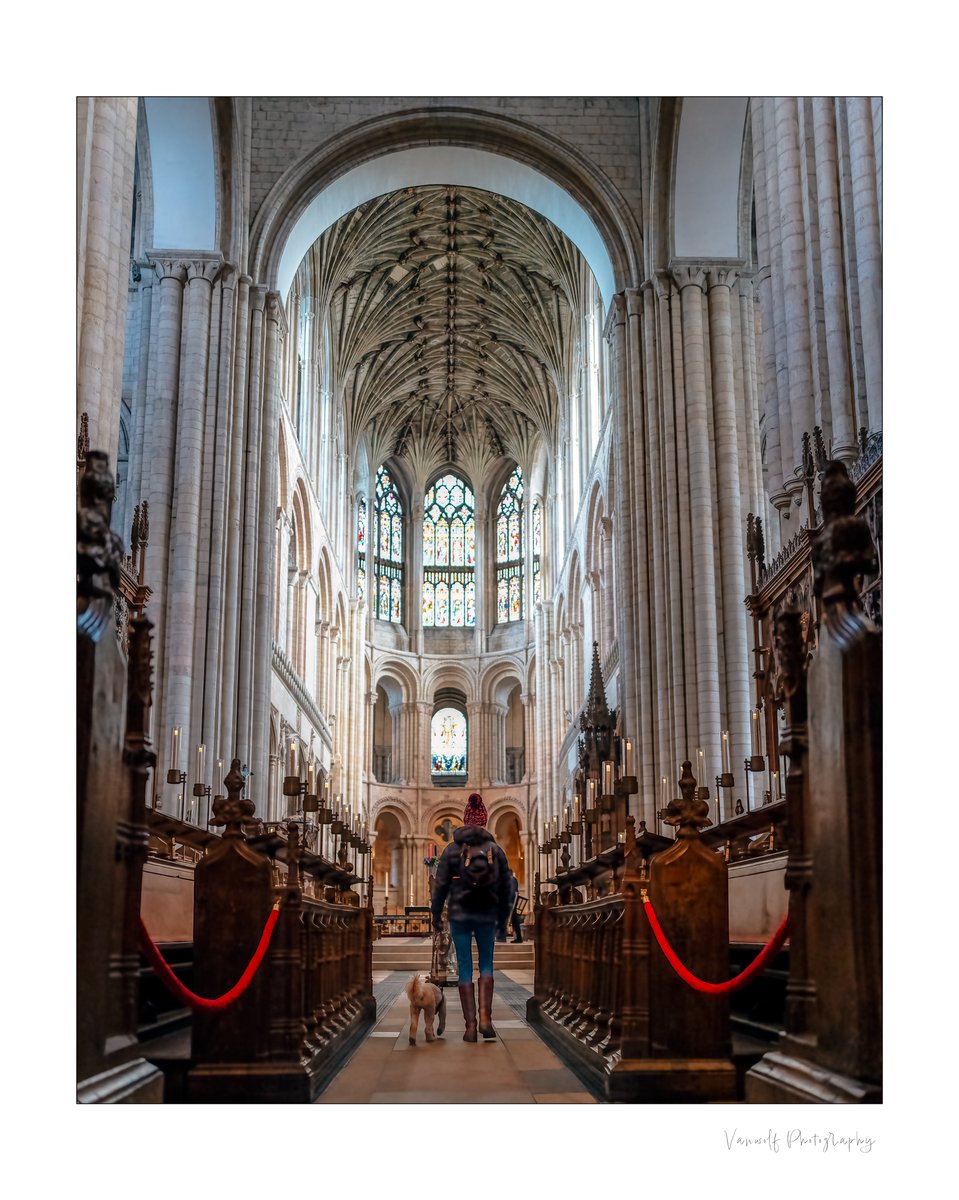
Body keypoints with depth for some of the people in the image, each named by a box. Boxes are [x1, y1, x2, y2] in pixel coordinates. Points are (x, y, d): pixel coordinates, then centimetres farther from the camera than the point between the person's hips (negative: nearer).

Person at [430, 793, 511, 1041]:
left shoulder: (452, 849, -4)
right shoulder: (496, 850, 0)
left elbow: (441, 884, -3)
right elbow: (505, 888, 5)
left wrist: (436, 914, 9)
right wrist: (503, 920, 15)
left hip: (459, 915, -1)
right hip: (487, 916, 1)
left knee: (465, 968, 5)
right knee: (486, 963, 16)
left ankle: (470, 1025, 3)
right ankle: (485, 1017, 2)